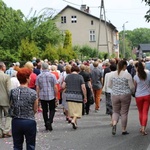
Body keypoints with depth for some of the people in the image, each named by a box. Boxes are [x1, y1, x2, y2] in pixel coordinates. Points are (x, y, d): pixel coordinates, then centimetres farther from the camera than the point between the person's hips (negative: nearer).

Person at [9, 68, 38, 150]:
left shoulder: (13, 92, -6)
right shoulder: (33, 93, -12)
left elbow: (11, 107, 2)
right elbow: (35, 110, -4)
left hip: (16, 122, 2)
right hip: (29, 122, -2)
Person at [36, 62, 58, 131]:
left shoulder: (39, 76, -1)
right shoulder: (52, 75, -6)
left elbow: (37, 88, 0)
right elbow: (55, 87, -6)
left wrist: (38, 96, 9)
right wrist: (56, 96, 3)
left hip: (42, 96, 2)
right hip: (51, 95, -1)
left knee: (44, 111, 10)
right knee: (52, 110, 9)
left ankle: (46, 125, 13)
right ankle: (49, 121, -13)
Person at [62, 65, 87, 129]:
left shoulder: (67, 77, 5)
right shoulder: (80, 77, -3)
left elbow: (63, 86, 1)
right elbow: (83, 88, -10)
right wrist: (85, 97, -3)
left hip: (69, 96, 3)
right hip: (77, 95, -3)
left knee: (71, 110, 12)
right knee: (77, 110, 4)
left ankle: (75, 123, 18)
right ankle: (73, 120, -18)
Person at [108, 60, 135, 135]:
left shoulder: (113, 74, 1)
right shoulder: (127, 74, -10)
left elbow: (109, 85, 10)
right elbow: (132, 86, -7)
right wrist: (131, 92, 14)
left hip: (115, 95, 3)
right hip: (125, 95, -3)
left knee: (115, 111, 15)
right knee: (124, 113, 7)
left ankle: (114, 124, -11)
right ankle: (123, 130, 13)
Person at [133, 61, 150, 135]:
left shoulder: (136, 77, -9)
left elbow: (134, 87, 0)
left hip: (139, 96, -1)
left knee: (141, 112, 16)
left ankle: (142, 127, 25)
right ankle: (143, 128, -10)